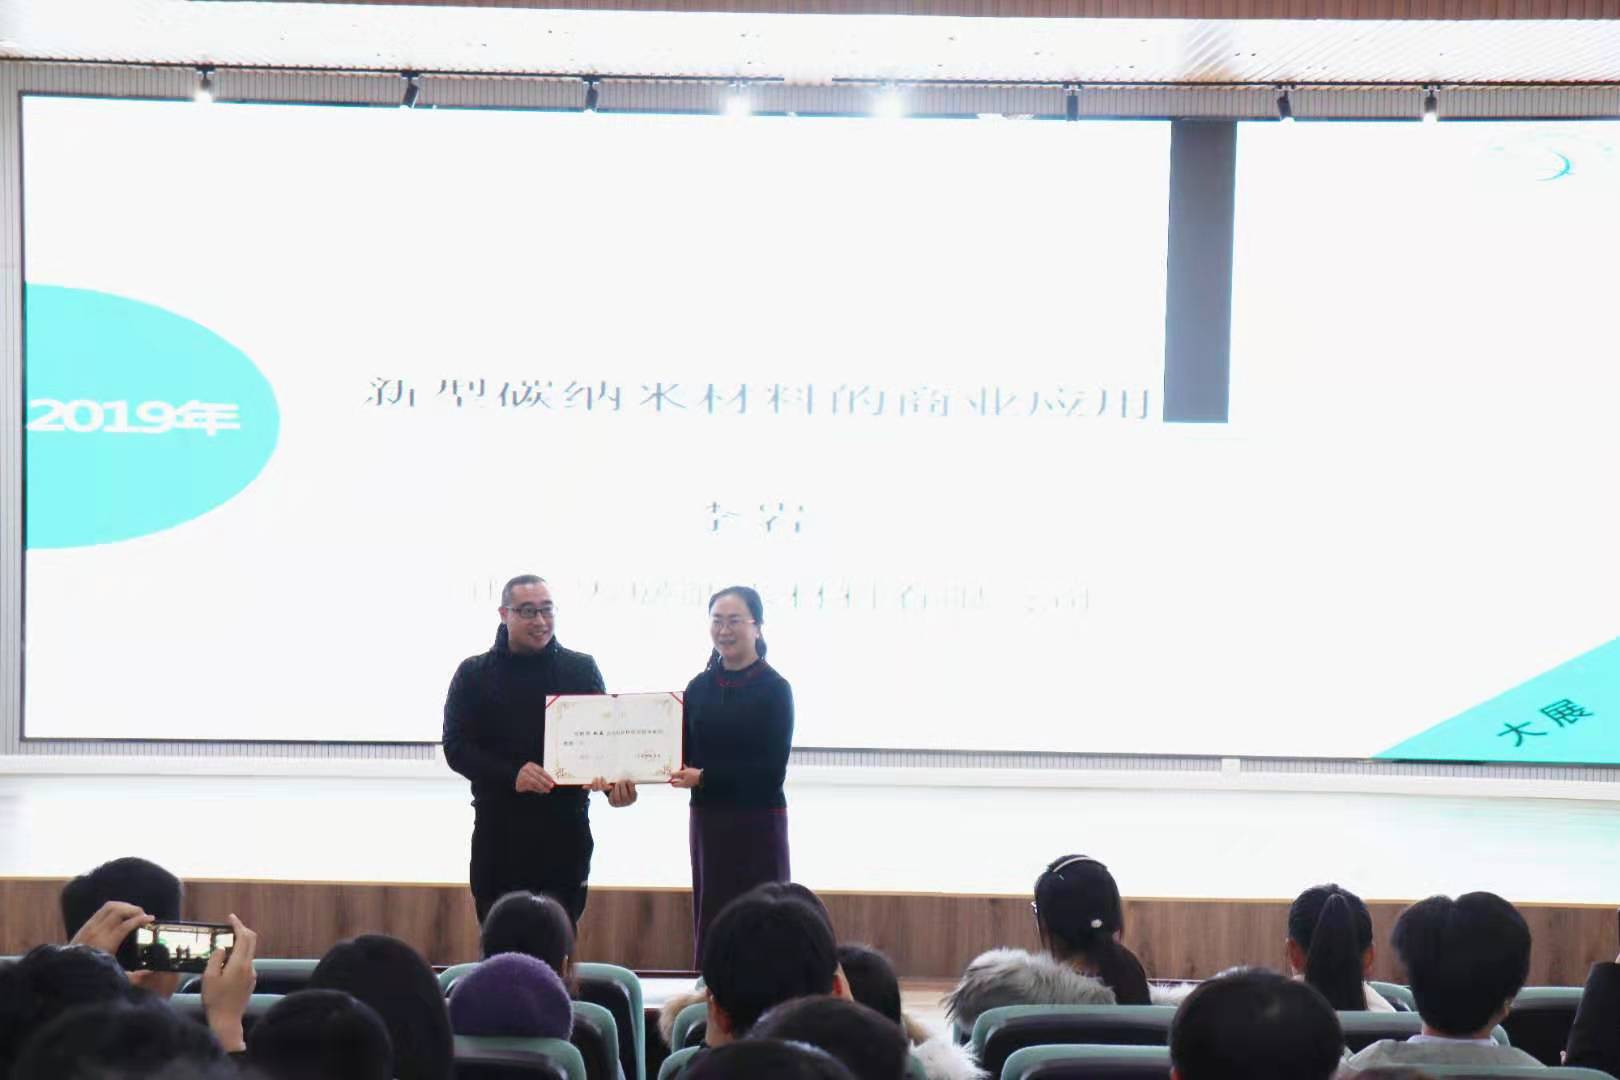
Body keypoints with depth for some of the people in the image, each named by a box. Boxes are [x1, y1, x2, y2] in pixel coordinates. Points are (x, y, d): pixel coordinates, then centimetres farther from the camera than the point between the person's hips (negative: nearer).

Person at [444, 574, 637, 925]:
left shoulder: (582, 670, 7)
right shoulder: (474, 674, 6)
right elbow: (456, 748, -2)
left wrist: (614, 784, -20)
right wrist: (512, 775, -20)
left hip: (566, 833, 0)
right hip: (499, 834, 0)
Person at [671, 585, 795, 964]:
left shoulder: (774, 689, -6)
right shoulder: (699, 688, 9)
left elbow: (772, 770, -12)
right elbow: (685, 756, 7)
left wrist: (704, 777, -17)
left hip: (758, 823, -5)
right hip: (708, 821, 5)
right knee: (710, 926, 7)